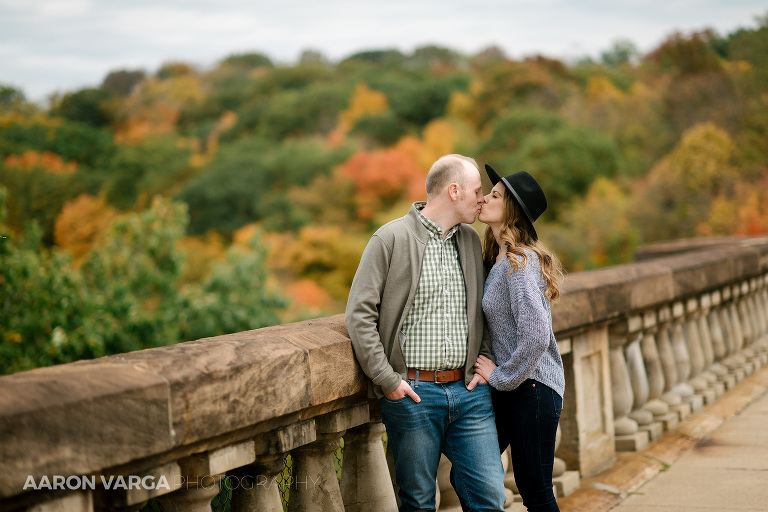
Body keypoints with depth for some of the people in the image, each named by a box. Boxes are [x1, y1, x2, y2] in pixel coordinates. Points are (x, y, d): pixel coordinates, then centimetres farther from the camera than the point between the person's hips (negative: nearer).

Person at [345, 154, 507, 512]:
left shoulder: (472, 241, 14)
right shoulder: (391, 239, -5)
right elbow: (359, 313, -7)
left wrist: (486, 361, 7)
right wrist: (387, 380, -11)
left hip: (468, 390, 5)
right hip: (413, 393, -4)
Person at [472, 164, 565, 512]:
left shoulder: (520, 262, -18)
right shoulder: (497, 259, 10)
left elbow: (536, 335, -26)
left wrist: (501, 377, -14)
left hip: (532, 389, -9)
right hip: (508, 390, 9)